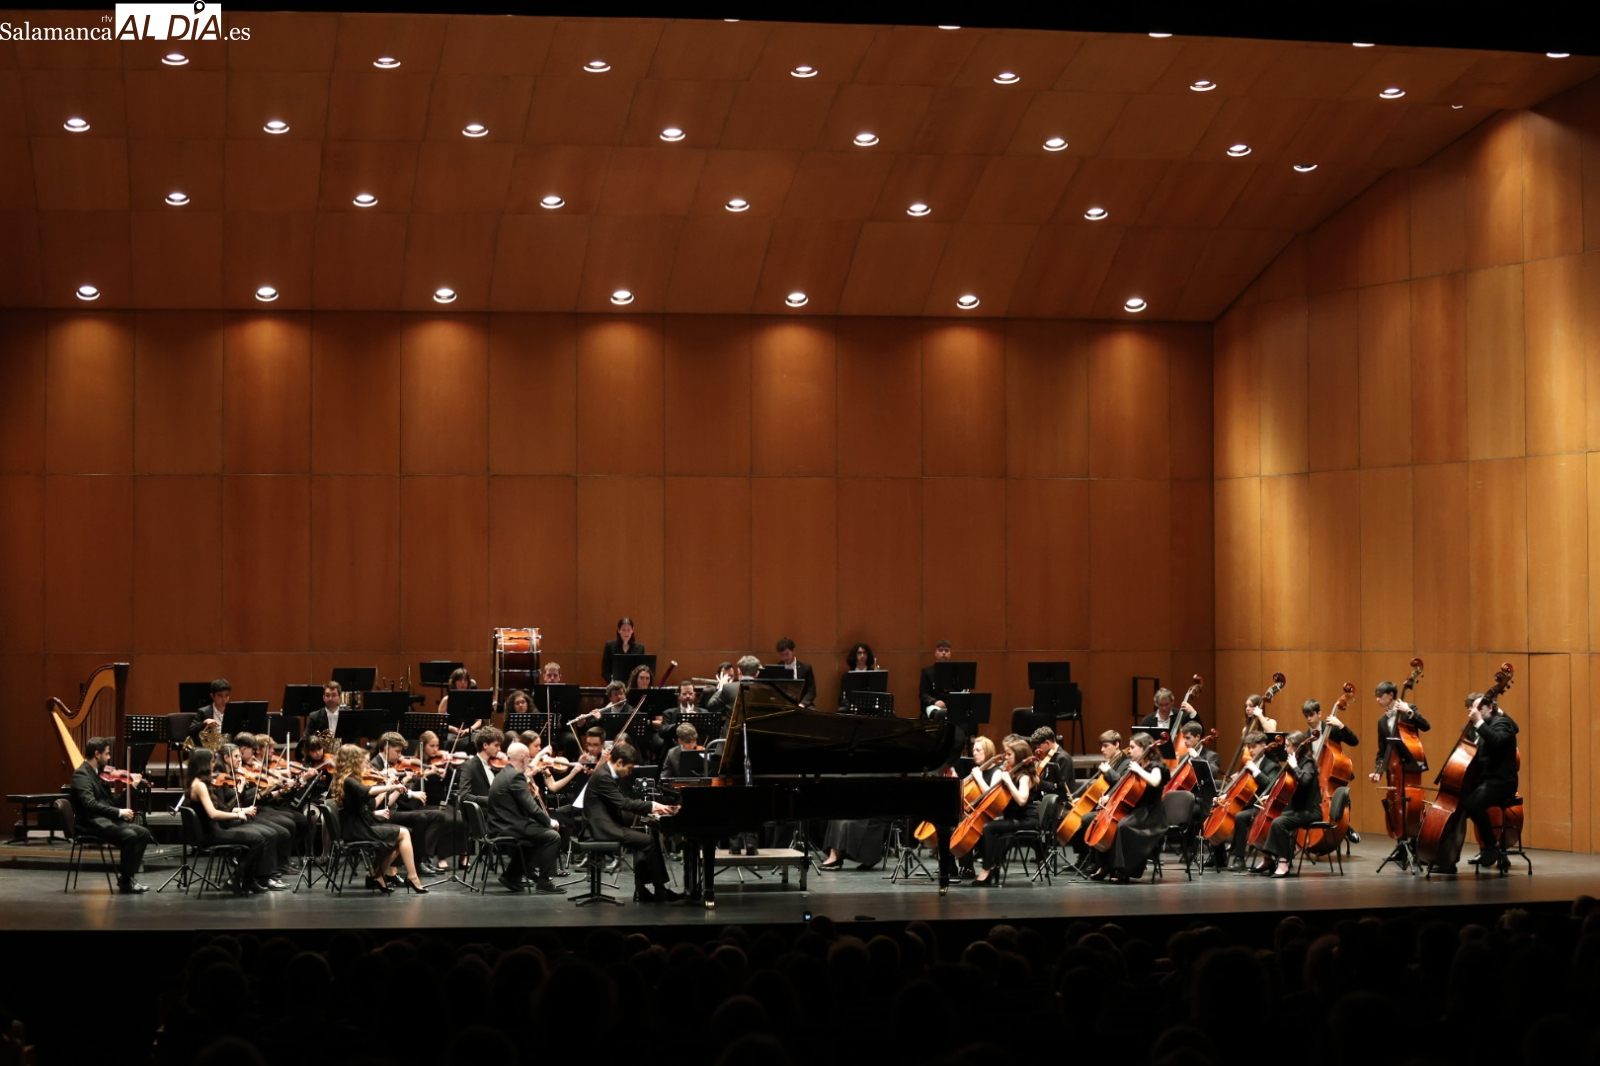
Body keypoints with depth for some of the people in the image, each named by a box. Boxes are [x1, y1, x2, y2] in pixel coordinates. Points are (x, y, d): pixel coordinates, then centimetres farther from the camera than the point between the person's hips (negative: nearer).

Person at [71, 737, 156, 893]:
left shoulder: (98, 773, 15)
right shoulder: (81, 775, -13)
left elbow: (110, 801, 17)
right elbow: (90, 804, -27)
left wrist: (131, 787, 7)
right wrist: (119, 812, -29)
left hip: (106, 820, 9)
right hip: (93, 823, -9)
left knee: (143, 833, -3)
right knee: (129, 836, -27)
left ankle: (127, 876, 0)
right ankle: (126, 882, -15)